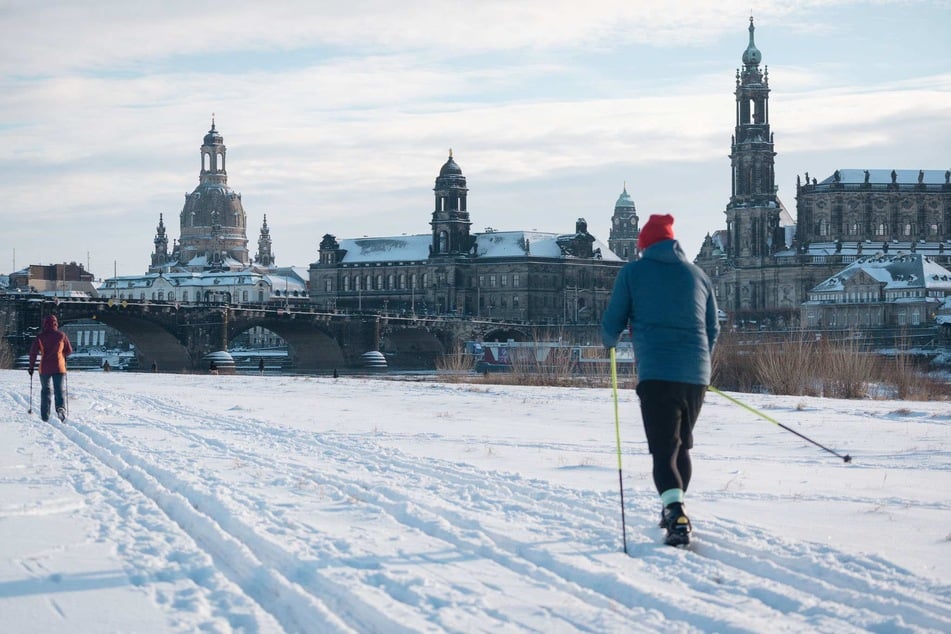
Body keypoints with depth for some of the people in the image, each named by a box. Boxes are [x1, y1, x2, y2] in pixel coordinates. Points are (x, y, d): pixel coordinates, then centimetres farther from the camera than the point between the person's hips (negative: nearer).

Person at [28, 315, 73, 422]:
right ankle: (61, 407, -26)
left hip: (44, 368, 0)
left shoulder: (40, 336, -2)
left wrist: (31, 366, 6)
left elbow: (33, 352, -4)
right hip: (59, 368, 0)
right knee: (59, 390, 2)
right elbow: (69, 351, 4)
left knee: (45, 390, 13)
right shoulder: (61, 335, -1)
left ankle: (45, 416, 11)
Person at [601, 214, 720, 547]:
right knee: (682, 445, 21)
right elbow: (713, 329, 19)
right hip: (695, 375, 4)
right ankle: (673, 511, 32)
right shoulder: (698, 275, 14)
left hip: (656, 373, -4)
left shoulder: (633, 272, 3)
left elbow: (612, 323, 6)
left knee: (664, 449, -6)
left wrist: (609, 343, 28)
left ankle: (677, 514, -26)